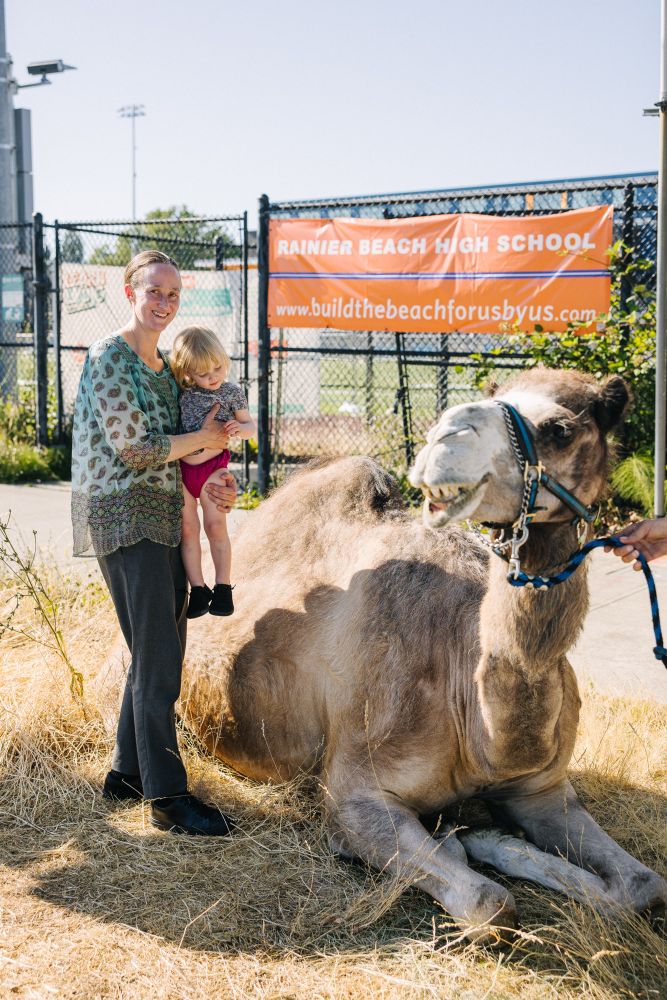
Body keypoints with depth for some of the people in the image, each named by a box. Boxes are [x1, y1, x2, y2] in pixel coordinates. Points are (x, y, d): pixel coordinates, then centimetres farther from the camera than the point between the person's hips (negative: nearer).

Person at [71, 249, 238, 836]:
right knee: (158, 662, -8)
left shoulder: (163, 364, 16)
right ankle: (168, 797, -1)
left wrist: (212, 481, 1)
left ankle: (128, 771, 26)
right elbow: (134, 447, -15)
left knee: (161, 654, 13)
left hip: (162, 518, 9)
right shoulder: (110, 357, -10)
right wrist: (205, 439, -4)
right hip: (123, 517, -9)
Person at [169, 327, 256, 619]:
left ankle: (223, 588, 9)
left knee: (216, 525, -1)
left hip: (213, 466, -2)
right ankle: (198, 589, 11)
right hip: (179, 467, 2)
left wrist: (240, 428, -16)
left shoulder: (232, 392, -4)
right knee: (188, 528, 4)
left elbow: (250, 425, 5)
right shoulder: (181, 391, -3)